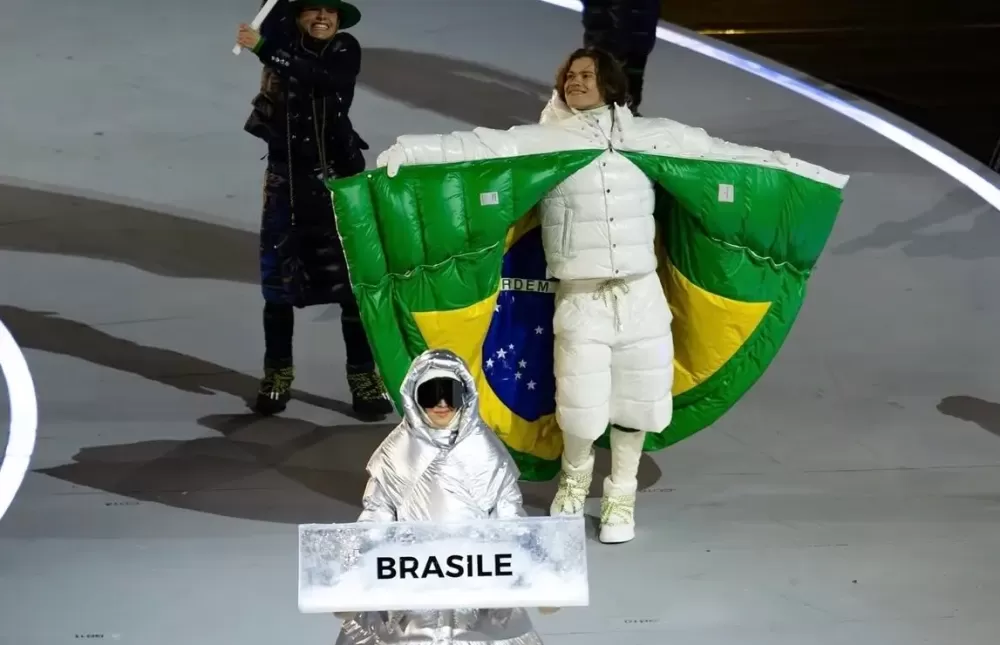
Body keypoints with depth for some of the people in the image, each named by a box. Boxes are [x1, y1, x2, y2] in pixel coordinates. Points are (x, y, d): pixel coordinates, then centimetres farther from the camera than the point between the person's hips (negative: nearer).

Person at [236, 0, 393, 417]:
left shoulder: (346, 50, -3)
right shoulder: (282, 40, 4)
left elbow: (321, 77, -23)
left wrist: (264, 49, -28)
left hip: (338, 179, -2)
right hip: (286, 178, 2)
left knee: (352, 279, -4)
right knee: (278, 281, 5)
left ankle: (363, 375, 3)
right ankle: (277, 374, 18)